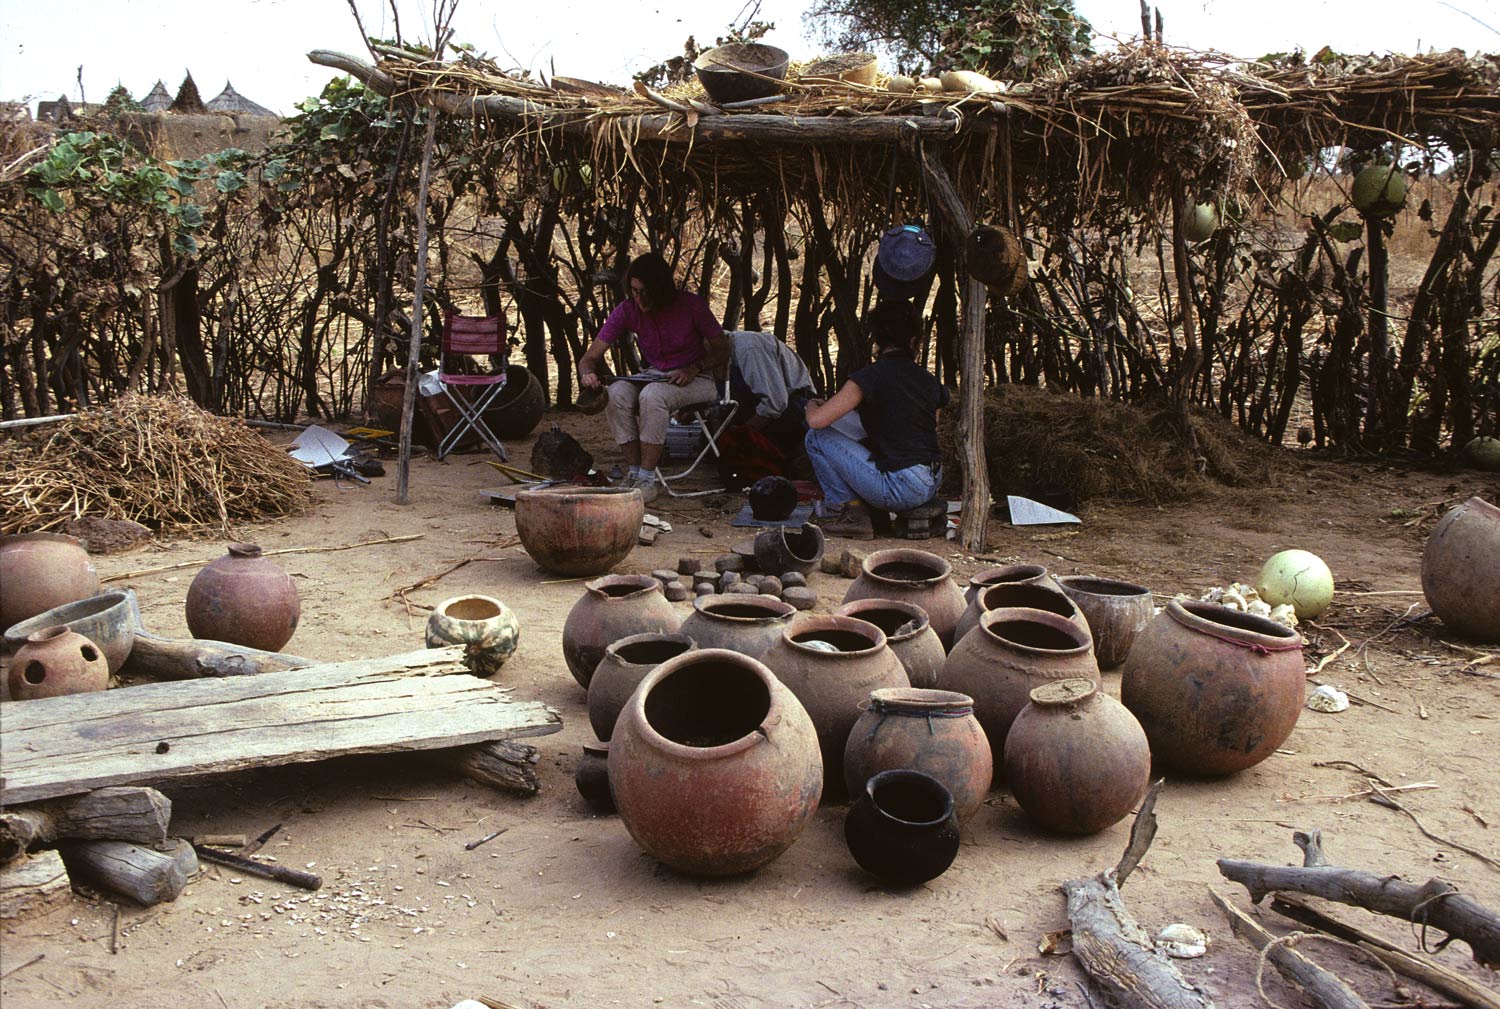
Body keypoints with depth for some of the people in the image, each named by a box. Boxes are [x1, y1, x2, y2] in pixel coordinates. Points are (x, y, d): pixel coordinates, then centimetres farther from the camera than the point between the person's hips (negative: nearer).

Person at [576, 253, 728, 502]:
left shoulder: (691, 306, -16)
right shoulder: (627, 310, -8)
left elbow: (722, 350, -5)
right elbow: (590, 356, -7)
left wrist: (694, 368, -23)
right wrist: (587, 373, -32)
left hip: (696, 380, -4)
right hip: (654, 376, 4)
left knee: (652, 395, -36)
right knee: (616, 393, -27)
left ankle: (649, 479, -28)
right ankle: (634, 472, -20)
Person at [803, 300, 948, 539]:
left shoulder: (872, 376, -8)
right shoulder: (928, 380, 11)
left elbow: (817, 420, -13)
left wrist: (812, 405, 11)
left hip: (901, 490, -8)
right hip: (932, 485, 8)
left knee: (817, 437, 1)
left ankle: (847, 511, 2)